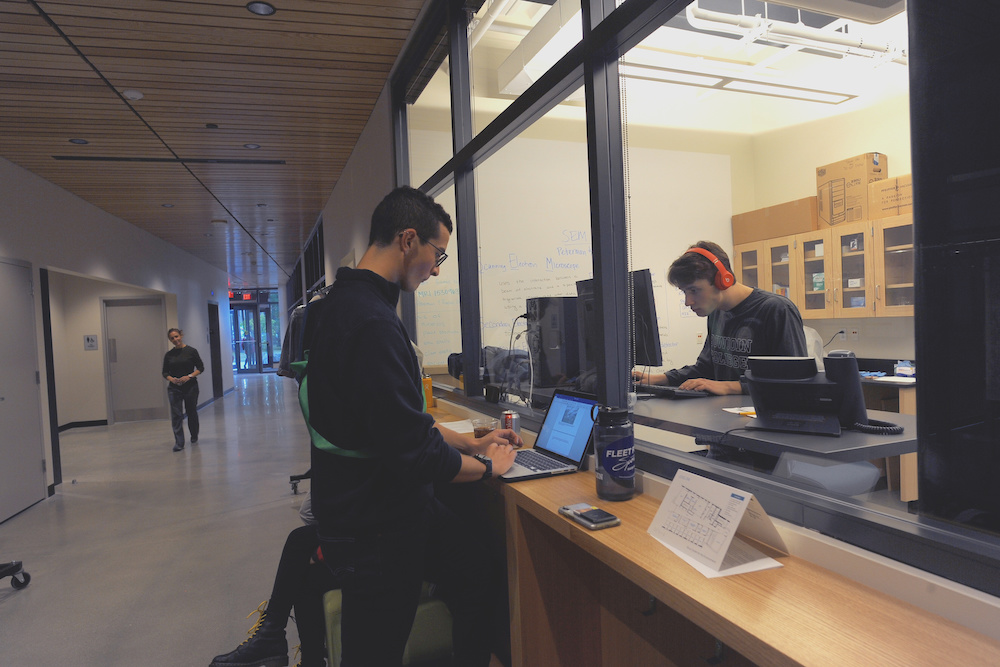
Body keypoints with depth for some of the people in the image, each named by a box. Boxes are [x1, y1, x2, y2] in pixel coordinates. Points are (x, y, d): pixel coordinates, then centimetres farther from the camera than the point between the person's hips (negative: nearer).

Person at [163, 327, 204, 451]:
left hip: (190, 386, -1)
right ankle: (178, 443, -5)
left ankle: (194, 438, 31)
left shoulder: (191, 351, -4)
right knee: (176, 415, -6)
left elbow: (201, 368, -2)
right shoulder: (169, 354, 4)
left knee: (191, 412, 11)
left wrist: (189, 376, -16)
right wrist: (171, 379, -12)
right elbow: (165, 372, 9)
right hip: (174, 388, 2)